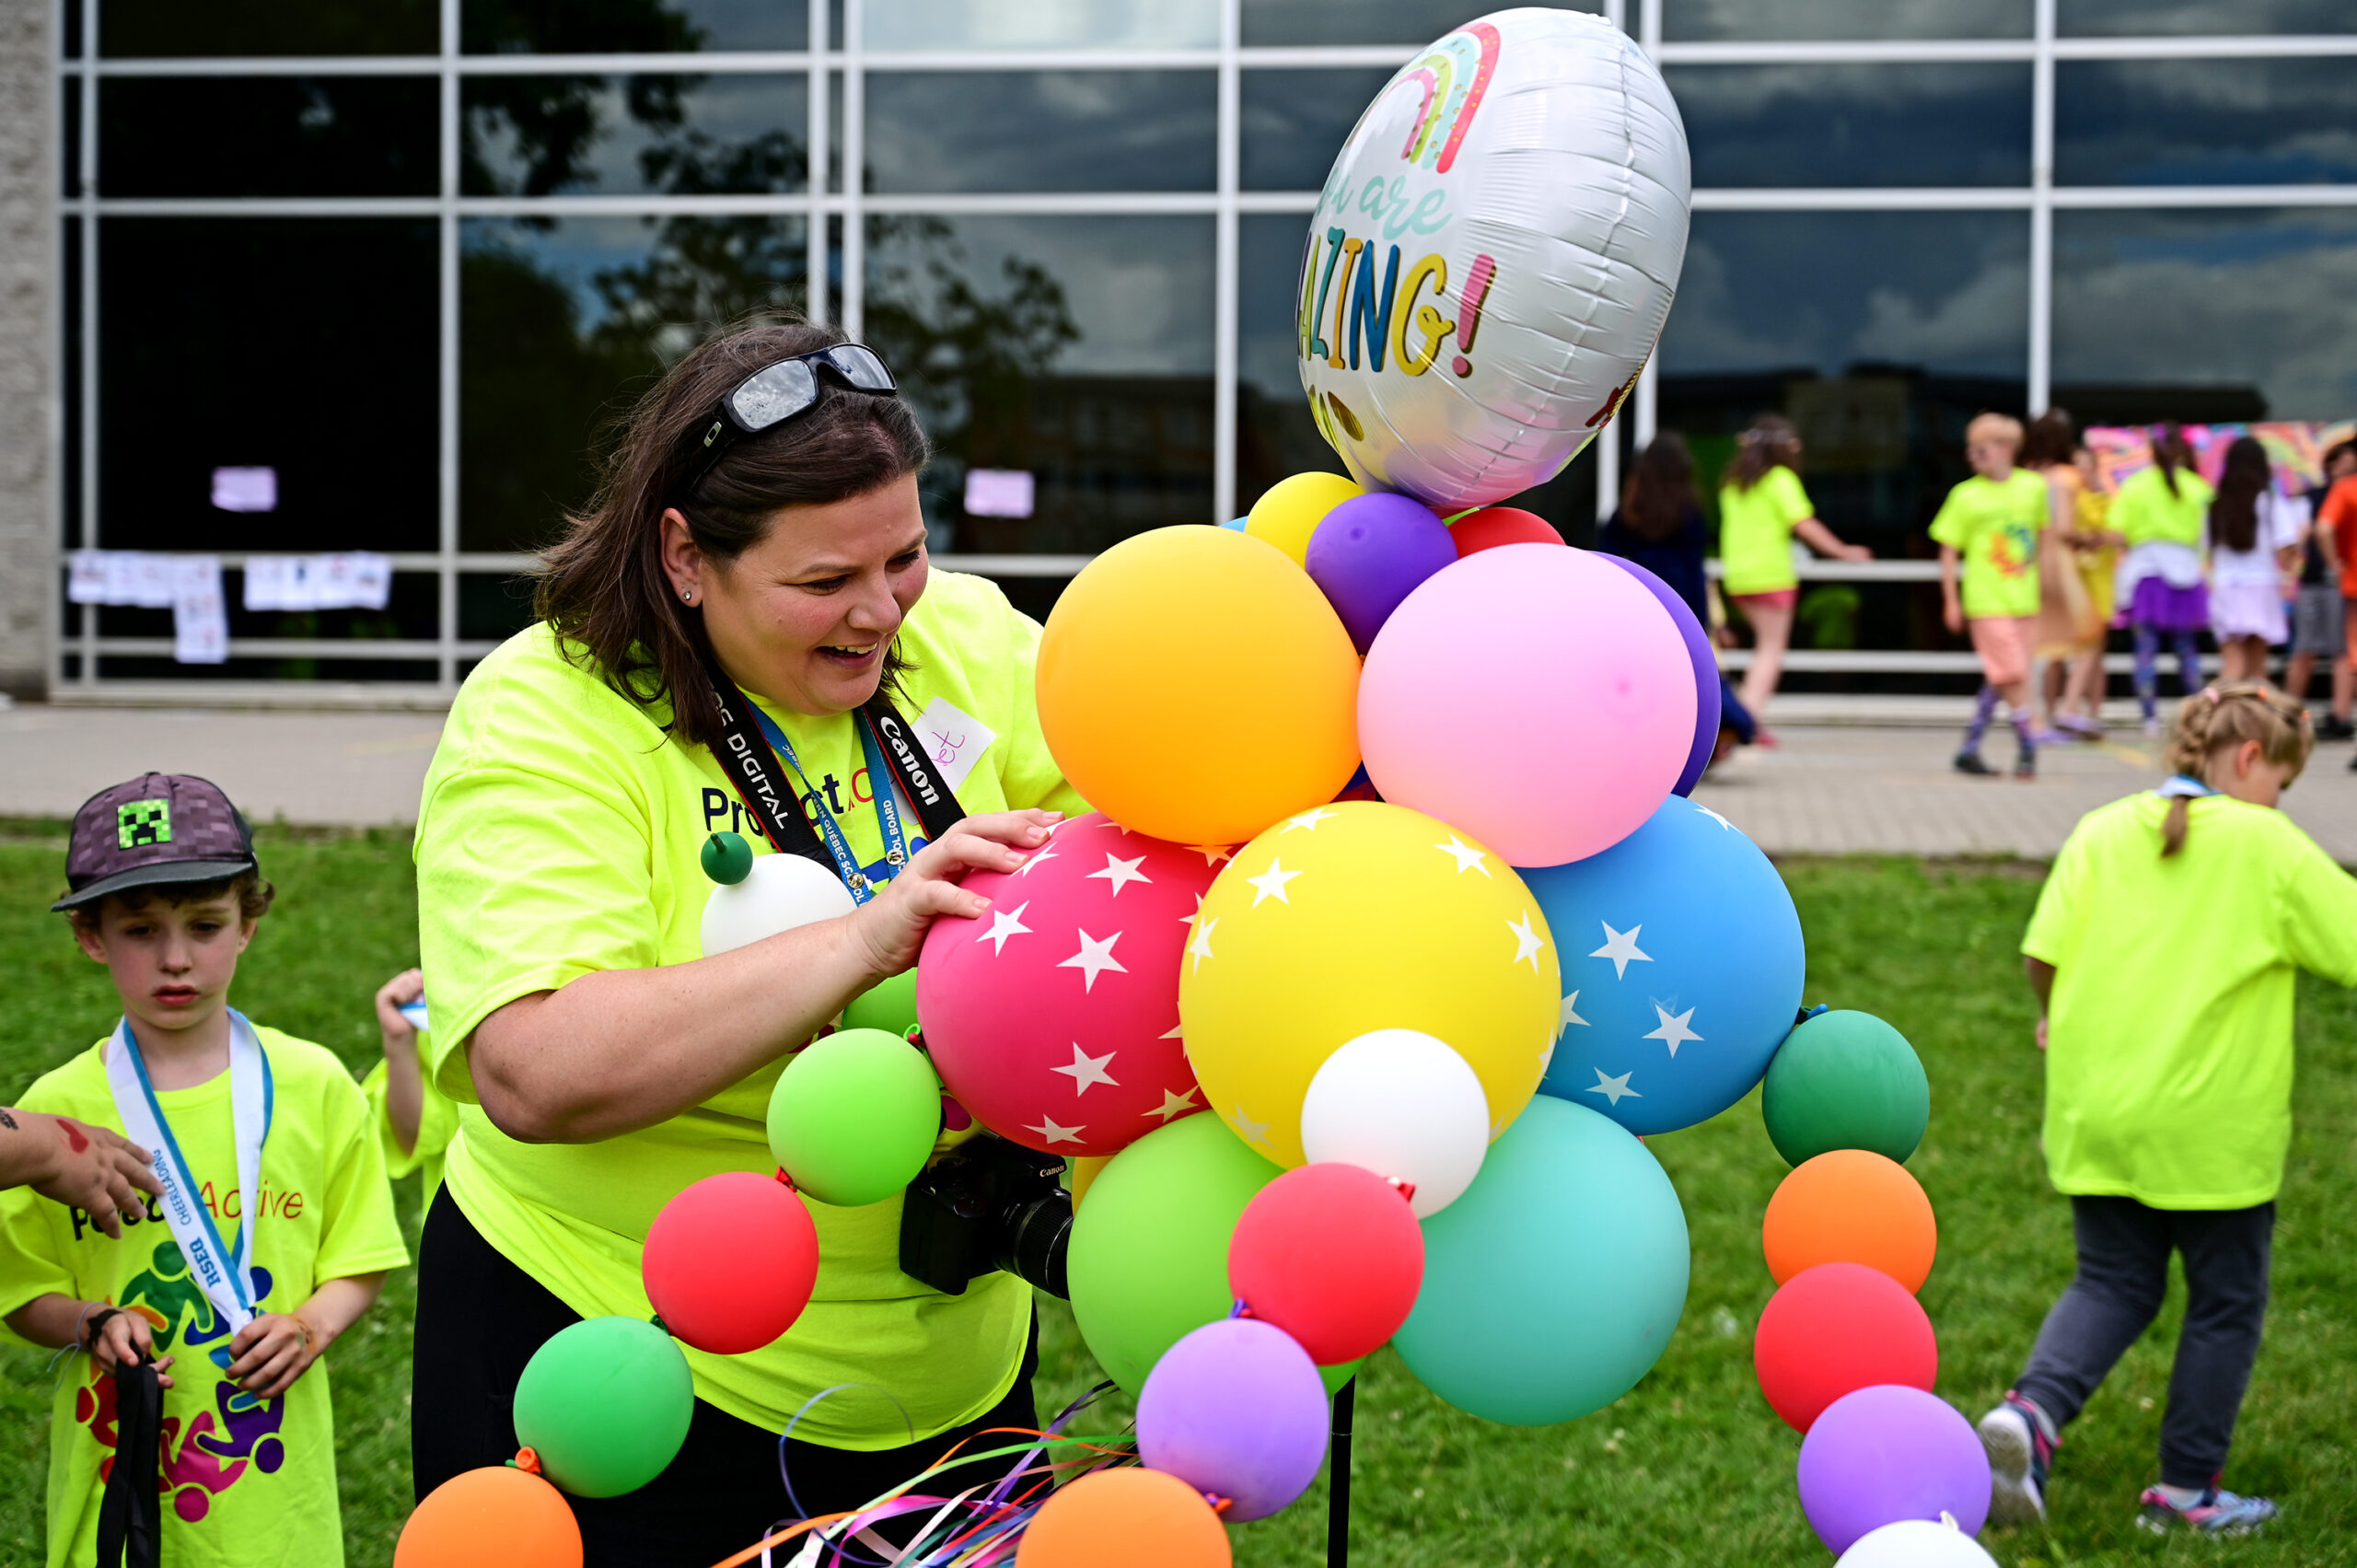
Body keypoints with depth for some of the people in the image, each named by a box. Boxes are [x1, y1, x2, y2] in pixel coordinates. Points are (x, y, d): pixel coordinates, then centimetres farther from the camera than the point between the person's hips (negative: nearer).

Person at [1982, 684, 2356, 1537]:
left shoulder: (2101, 832, 4)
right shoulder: (2267, 844, -6)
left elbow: (2042, 954, 0)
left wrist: (2067, 1024, 19)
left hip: (2097, 1109, 4)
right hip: (2213, 1125, -4)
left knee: (2112, 1283, 14)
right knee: (2225, 1301, 12)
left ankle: (2031, 1410, -11)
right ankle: (2186, 1489, 19)